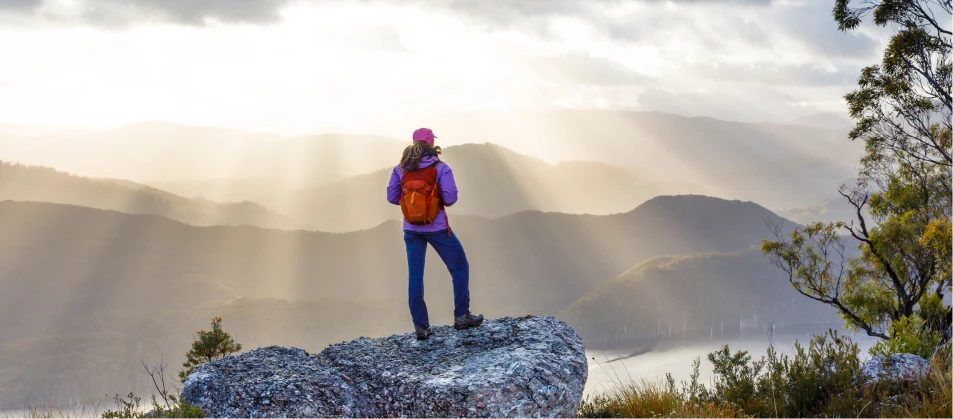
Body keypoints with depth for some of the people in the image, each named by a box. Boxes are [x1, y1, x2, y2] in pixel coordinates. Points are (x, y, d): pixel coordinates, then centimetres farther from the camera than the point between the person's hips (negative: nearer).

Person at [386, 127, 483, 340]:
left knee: (415, 276, 9)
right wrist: (438, 197, 6)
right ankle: (461, 316, 17)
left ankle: (421, 326, 8)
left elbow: (392, 197, 1)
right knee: (460, 267, 14)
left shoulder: (401, 169, 0)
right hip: (436, 227, -4)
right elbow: (450, 198, -16)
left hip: (411, 228, 4)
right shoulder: (440, 168, -11)